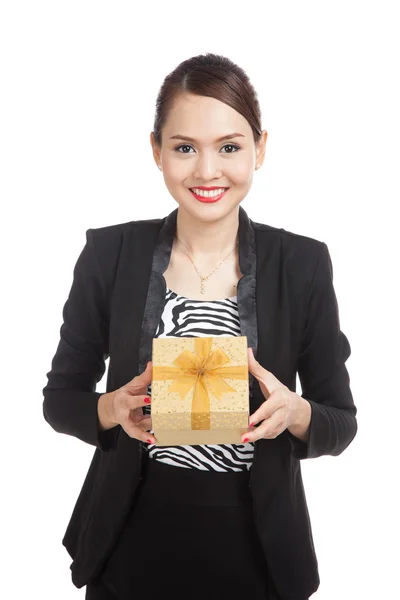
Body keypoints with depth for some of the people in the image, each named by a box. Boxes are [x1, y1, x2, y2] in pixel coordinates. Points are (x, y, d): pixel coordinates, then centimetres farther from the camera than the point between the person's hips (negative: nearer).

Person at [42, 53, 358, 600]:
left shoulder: (304, 263, -9)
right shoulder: (109, 253, -8)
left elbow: (341, 424, -2)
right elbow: (61, 398, 0)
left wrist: (294, 413, -22)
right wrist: (114, 410, -19)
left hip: (256, 551, 0)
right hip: (131, 547, 1)